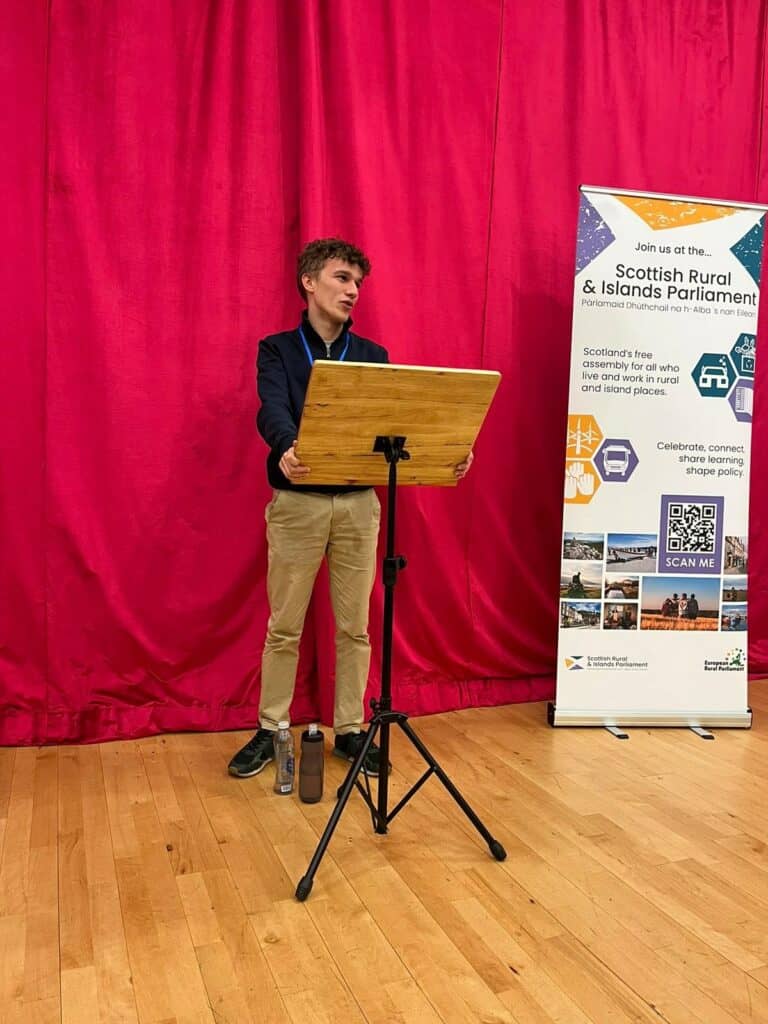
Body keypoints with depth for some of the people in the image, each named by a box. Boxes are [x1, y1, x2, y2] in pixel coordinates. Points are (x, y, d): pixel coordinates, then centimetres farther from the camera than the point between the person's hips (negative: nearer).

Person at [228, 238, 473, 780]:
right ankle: (271, 730, 22)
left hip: (359, 503, 2)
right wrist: (287, 450, -40)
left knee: (354, 626, 8)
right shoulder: (277, 350, 2)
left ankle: (350, 730, 22)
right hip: (297, 501, -2)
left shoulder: (373, 357, 10)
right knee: (284, 626, 7)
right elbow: (272, 411, -16)